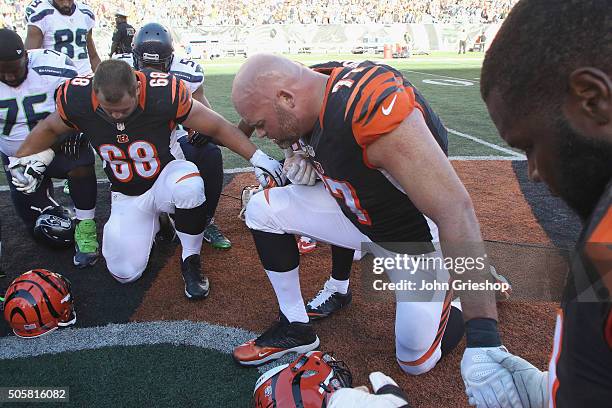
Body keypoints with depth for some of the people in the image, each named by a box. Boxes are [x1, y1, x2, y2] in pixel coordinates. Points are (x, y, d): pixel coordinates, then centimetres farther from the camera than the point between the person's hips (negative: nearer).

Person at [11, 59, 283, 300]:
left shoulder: (163, 94, -29)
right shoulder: (78, 98, -20)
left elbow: (217, 127, -19)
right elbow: (50, 128, 4)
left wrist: (257, 157, -22)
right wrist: (21, 158, -4)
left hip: (164, 177, -2)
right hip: (126, 196, 3)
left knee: (189, 187, -40)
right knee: (125, 273, -4)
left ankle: (190, 262, -14)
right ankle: (152, 223, 26)